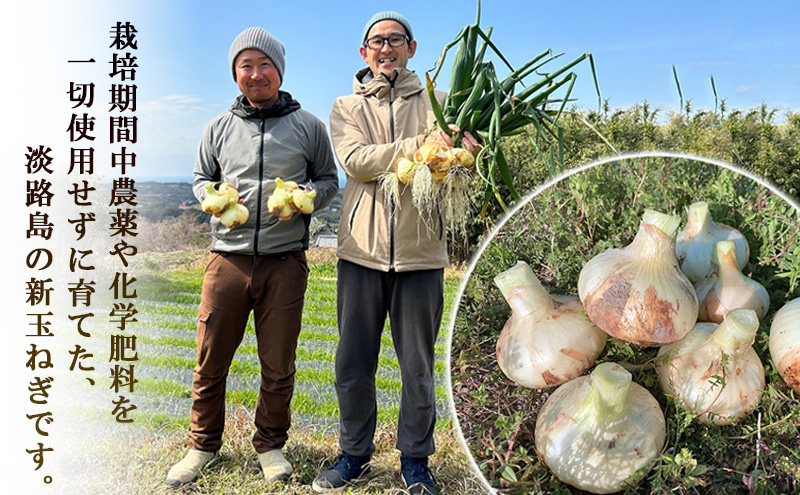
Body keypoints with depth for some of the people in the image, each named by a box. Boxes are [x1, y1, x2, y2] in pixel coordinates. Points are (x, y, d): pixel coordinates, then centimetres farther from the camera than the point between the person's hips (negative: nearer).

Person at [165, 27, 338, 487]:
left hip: (285, 261, -1)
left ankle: (270, 445, 29)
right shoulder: (220, 127, 10)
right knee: (211, 362, 7)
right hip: (228, 258, 2)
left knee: (279, 367, 7)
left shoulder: (308, 126, 5)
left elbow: (329, 180, 12)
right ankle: (204, 445, 29)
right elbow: (202, 179, 20)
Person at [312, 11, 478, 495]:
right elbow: (356, 161, -9)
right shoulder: (347, 107, 10)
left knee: (418, 368, 7)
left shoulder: (433, 103, 10)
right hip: (362, 249, 1)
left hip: (420, 251, 0)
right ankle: (355, 454, 28)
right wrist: (417, 146, -23)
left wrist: (455, 145, -31)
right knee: (353, 362, 8)